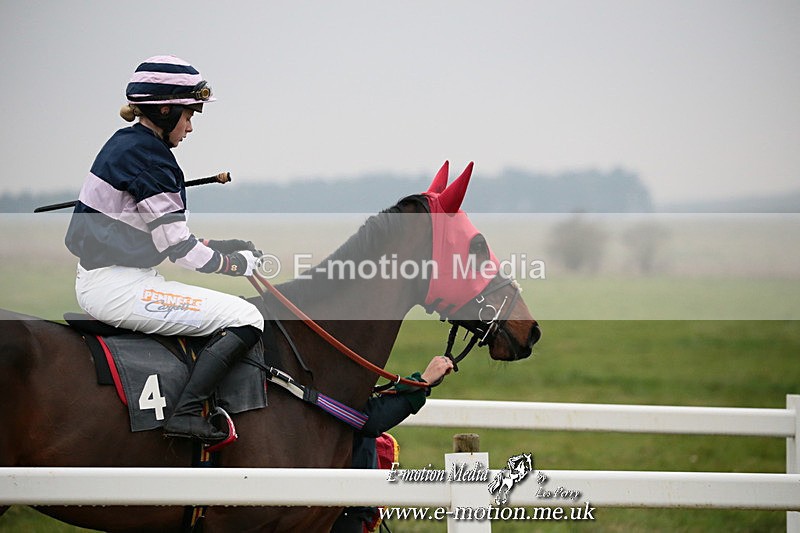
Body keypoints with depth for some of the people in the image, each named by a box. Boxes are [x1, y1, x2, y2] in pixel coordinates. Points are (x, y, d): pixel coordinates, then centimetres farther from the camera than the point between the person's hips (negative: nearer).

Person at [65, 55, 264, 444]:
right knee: (245, 319, -13)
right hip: (120, 289, -11)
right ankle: (187, 414, -20)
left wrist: (225, 247, 13)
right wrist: (241, 263, 0)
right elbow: (180, 248, -16)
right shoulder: (148, 156, -16)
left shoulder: (125, 145, 14)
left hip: (97, 281, 11)